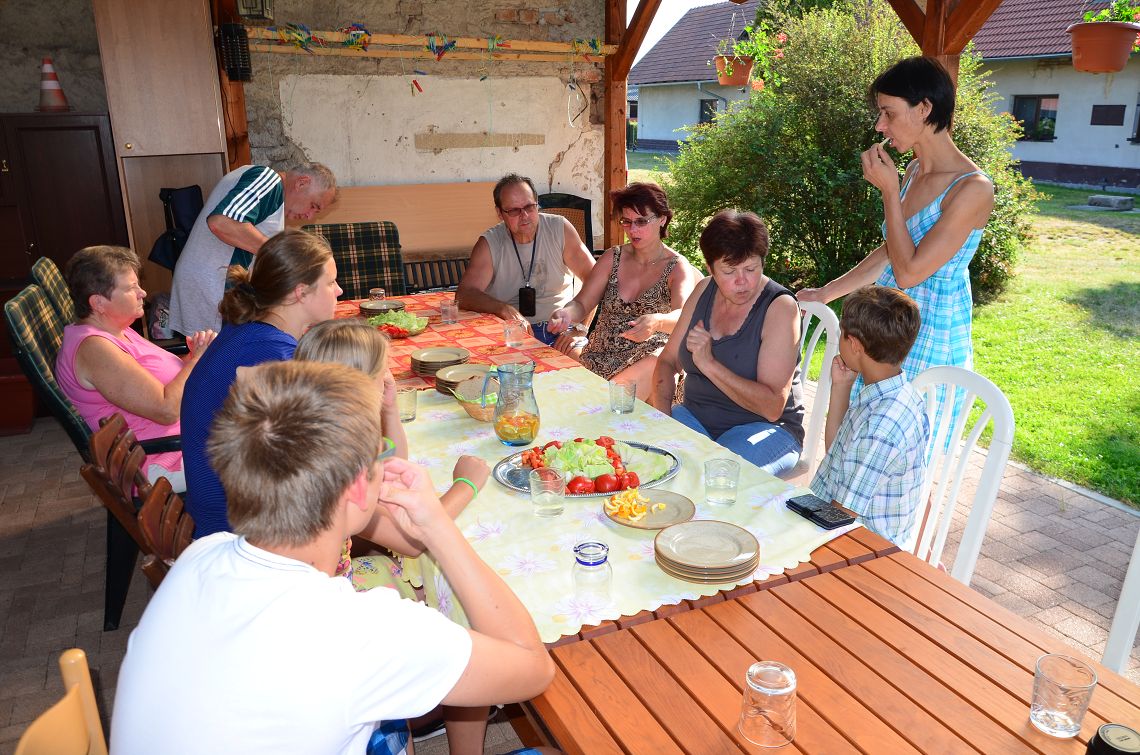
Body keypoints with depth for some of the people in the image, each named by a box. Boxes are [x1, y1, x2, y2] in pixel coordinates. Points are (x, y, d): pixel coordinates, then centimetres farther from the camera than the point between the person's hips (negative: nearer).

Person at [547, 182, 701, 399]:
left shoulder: (677, 267, 0)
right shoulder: (613, 258, 11)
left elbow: (683, 317, -18)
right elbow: (581, 304, 6)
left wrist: (656, 322, -42)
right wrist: (566, 314, -19)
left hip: (650, 359, -3)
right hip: (600, 355, 4)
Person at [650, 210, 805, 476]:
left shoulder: (781, 307, -14)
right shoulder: (704, 291, 4)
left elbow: (772, 407, -21)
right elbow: (668, 361, 8)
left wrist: (709, 364, -27)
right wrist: (661, 414, -10)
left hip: (764, 428, -5)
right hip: (695, 416, 5)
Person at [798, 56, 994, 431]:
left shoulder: (973, 189, -19)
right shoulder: (914, 172, 7)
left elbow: (908, 272, -22)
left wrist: (889, 191, -17)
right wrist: (824, 293, 17)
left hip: (927, 343, -8)